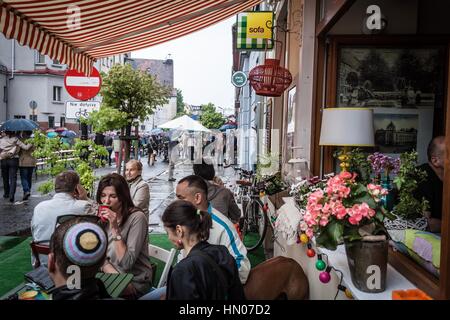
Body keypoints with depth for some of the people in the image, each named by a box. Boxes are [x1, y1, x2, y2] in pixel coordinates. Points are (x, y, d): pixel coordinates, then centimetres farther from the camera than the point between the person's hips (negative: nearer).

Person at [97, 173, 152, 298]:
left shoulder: (137, 218, -18)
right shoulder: (102, 216, 2)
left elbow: (126, 263, -20)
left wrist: (115, 228, -26)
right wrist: (114, 276, -16)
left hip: (135, 283, -6)